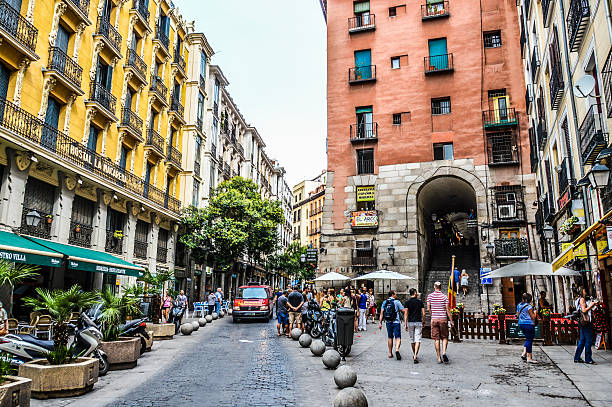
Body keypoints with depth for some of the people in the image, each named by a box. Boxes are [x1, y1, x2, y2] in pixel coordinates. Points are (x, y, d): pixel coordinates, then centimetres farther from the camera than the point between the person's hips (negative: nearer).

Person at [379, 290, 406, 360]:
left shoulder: (384, 302, 6)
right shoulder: (397, 302, -5)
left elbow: (381, 313, 2)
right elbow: (404, 311, -7)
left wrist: (380, 323, 4)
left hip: (388, 322, 4)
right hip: (396, 322, -4)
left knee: (390, 337, 16)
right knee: (398, 338, -2)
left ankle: (390, 353, 20)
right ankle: (397, 350, -25)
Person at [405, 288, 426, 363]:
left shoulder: (407, 302, -2)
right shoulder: (420, 302, -1)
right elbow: (423, 313, -1)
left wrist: (406, 324, -1)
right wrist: (423, 322, 13)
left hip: (410, 322, 1)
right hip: (418, 322, -1)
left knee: (412, 340, 15)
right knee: (417, 340, -3)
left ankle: (414, 355, 29)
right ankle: (415, 356, -17)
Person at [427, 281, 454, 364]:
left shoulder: (430, 296, 1)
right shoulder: (444, 297, -2)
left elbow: (428, 309, 1)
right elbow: (447, 310, -3)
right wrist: (451, 321, 4)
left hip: (434, 319, 1)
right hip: (443, 319, -1)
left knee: (436, 339, 4)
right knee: (445, 337, 11)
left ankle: (439, 358, 5)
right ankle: (444, 352, -12)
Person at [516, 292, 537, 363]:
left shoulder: (519, 305, 9)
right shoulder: (529, 306, -15)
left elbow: (517, 315, 16)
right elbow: (533, 317, -12)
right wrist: (534, 312, 5)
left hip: (521, 324, 8)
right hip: (529, 324, -8)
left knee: (528, 339, 21)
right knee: (529, 340, -1)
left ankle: (524, 353, 12)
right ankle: (529, 358, 1)